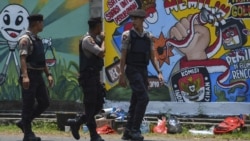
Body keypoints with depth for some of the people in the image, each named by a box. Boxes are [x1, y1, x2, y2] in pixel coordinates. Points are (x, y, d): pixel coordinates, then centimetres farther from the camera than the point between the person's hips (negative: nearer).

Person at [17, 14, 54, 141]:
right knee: (29, 105, -3)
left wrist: (48, 74, 16)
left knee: (44, 102, 10)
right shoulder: (25, 39, -12)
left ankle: (24, 123, 21)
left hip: (38, 76, 9)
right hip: (30, 76, -9)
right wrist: (25, 76, -31)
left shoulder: (38, 40, 16)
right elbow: (23, 58, -21)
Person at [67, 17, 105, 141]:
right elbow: (101, 53, -22)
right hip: (88, 77, -10)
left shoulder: (95, 39, 14)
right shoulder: (87, 40, -15)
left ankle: (76, 122, 18)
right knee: (90, 106, -3)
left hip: (95, 76, 10)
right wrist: (103, 40, -8)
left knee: (99, 105, 11)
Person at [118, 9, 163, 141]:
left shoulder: (148, 36, 8)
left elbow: (152, 56, 11)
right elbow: (123, 56, -5)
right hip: (133, 70, -6)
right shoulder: (127, 35, -5)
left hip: (143, 71, 6)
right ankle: (135, 130, -10)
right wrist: (122, 75, -9)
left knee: (135, 101, 8)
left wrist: (159, 72, 1)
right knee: (143, 98, -17)